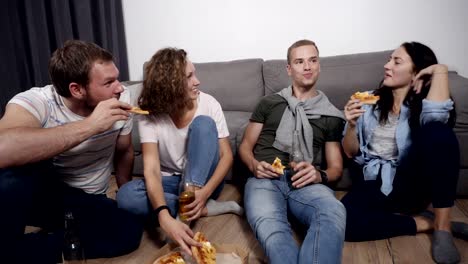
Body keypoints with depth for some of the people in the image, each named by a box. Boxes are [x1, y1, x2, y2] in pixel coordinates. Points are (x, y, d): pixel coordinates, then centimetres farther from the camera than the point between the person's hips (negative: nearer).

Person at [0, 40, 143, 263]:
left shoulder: (121, 99, -12)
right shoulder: (36, 102, -23)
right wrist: (89, 126, -41)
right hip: (41, 193, -4)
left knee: (130, 230, -26)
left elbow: (124, 152, 4)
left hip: (89, 203, 4)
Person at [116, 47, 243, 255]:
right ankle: (205, 209, -19)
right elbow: (151, 169, -25)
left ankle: (187, 210, -29)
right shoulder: (149, 114, -16)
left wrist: (204, 192, -32)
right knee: (126, 195, -29)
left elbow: (226, 155, -13)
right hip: (169, 182, 1)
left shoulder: (208, 104, -14)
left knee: (204, 123, -26)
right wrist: (164, 216, -43)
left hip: (203, 179, 0)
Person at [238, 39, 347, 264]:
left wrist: (319, 175, -8)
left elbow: (336, 167, 17)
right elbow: (245, 146, 21)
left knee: (334, 213, -38)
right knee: (269, 226, -39)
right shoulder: (269, 103, 20)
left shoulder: (331, 115, 20)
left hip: (306, 183, 1)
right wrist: (254, 165, -4)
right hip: (265, 180, 0)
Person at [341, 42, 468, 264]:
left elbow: (435, 116, -29)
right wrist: (352, 125, -13)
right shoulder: (370, 102, 6)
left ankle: (442, 226, -18)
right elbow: (350, 153, 6)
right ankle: (426, 223, -12)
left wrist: (439, 70, -15)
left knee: (439, 132, -29)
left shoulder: (422, 107, 0)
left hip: (409, 186, -1)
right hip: (372, 186, 1)